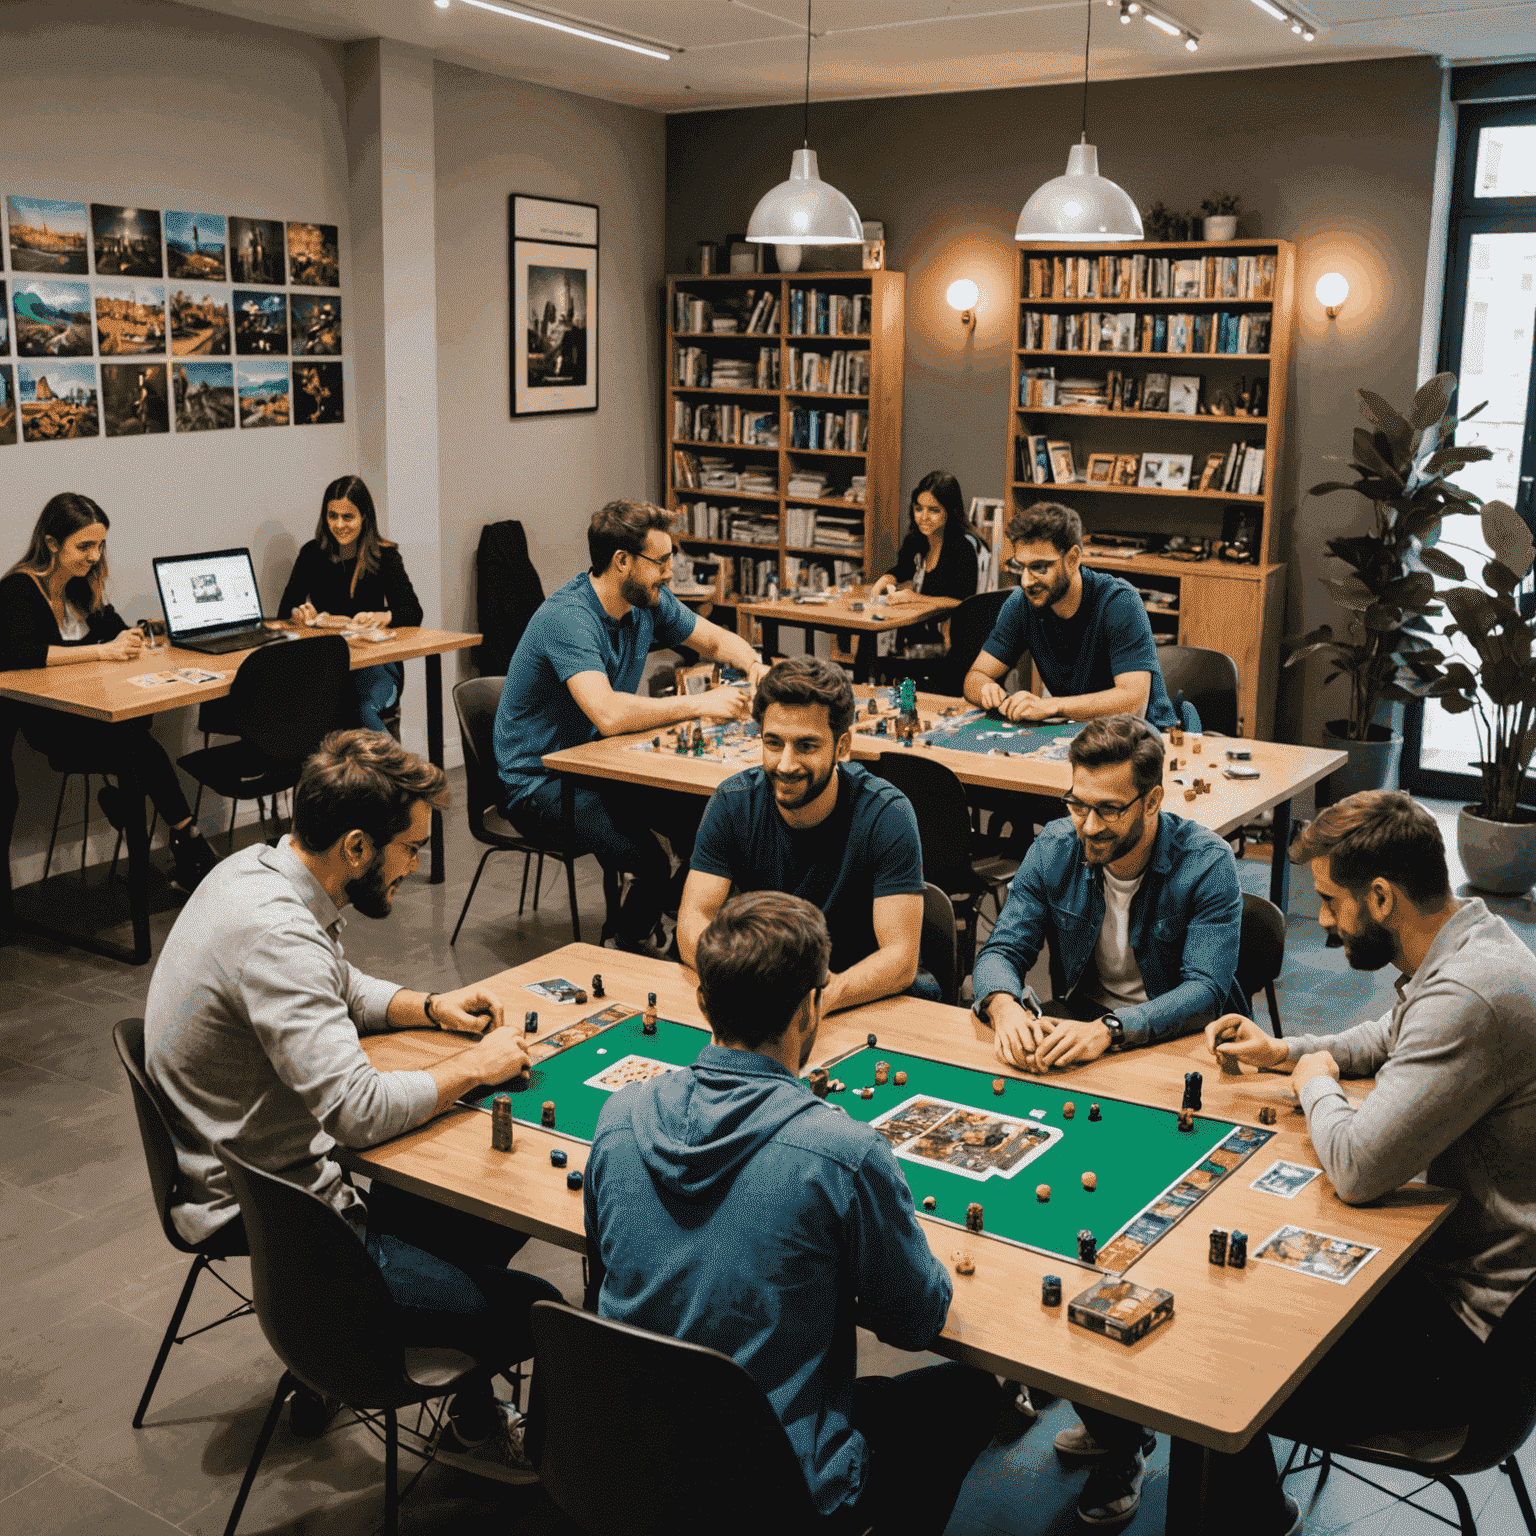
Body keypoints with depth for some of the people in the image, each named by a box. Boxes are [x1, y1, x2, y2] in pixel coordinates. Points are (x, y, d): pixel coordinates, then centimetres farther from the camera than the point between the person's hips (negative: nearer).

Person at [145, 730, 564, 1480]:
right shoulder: (274, 934, -30)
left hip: (274, 1178, 10)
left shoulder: (261, 870, 1)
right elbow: (358, 1109, -34)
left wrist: (428, 1007, 4)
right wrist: (474, 1067, -18)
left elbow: (340, 992, 20)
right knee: (533, 1312, -9)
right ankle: (474, 1424, 23)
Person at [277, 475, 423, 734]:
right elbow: (286, 607, 5)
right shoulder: (312, 554, 8)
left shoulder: (384, 555, 0)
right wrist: (299, 613, -20)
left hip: (376, 661, -2)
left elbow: (413, 613, -10)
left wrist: (381, 617, -32)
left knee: (367, 712, -34)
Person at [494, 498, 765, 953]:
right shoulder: (567, 618, -27)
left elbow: (715, 639, 16)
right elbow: (609, 715, -40)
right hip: (538, 783, -8)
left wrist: (752, 662, -7)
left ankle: (669, 918, 13)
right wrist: (700, 704, -32)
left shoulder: (648, 601, 0)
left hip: (598, 764, 8)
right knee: (649, 860, -28)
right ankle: (629, 950, 1)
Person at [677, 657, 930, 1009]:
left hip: (866, 999, -2)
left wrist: (831, 993, -43)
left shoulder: (886, 815, -17)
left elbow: (900, 957, -22)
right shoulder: (732, 803, -9)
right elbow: (692, 921, -12)